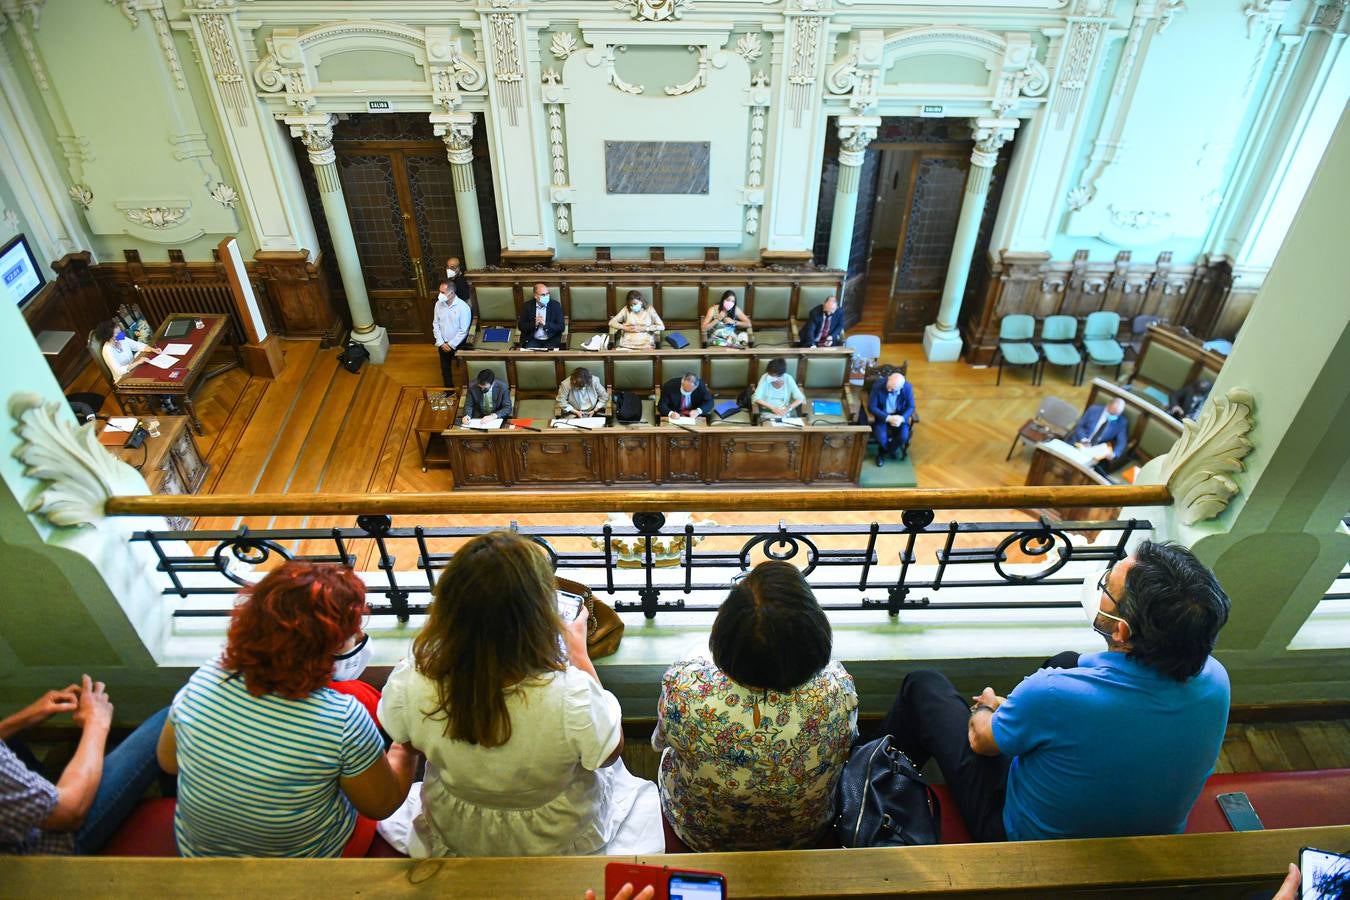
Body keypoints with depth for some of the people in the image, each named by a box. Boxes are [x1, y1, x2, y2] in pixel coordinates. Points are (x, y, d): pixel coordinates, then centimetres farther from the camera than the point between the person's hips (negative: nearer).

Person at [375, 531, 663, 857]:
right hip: (562, 838, -1)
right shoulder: (572, 695, -44)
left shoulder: (411, 682, -35)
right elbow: (610, 752, -19)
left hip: (454, 835, 2)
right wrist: (580, 654, -12)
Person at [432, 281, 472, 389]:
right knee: (445, 368, 17)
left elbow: (464, 330, -19)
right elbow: (435, 325, 1)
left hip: (458, 344, -5)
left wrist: (451, 345, -17)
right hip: (443, 344, 5)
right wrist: (441, 343, -8)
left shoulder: (463, 307, -22)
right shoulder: (438, 304, -7)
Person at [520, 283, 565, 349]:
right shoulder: (527, 306, 2)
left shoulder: (555, 306, -1)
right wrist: (534, 324, -17)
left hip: (551, 340, -1)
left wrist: (545, 324, -19)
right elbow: (521, 326, 1)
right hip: (532, 340, 1)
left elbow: (562, 327, -5)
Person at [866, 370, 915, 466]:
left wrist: (902, 418, -27)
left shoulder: (908, 387, -21)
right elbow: (871, 407, -19)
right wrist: (888, 418, -29)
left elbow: (911, 407, -7)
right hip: (881, 415, -2)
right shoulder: (878, 385, -26)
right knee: (880, 437, -25)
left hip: (898, 415, 2)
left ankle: (883, 453, 11)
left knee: (904, 436, -20)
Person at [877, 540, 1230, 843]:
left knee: (923, 686, 10)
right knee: (1067, 661, 19)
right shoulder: (1214, 679, -24)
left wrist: (984, 709, 9)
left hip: (1023, 839, -5)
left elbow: (981, 740, -17)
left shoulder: (1053, 692, -40)